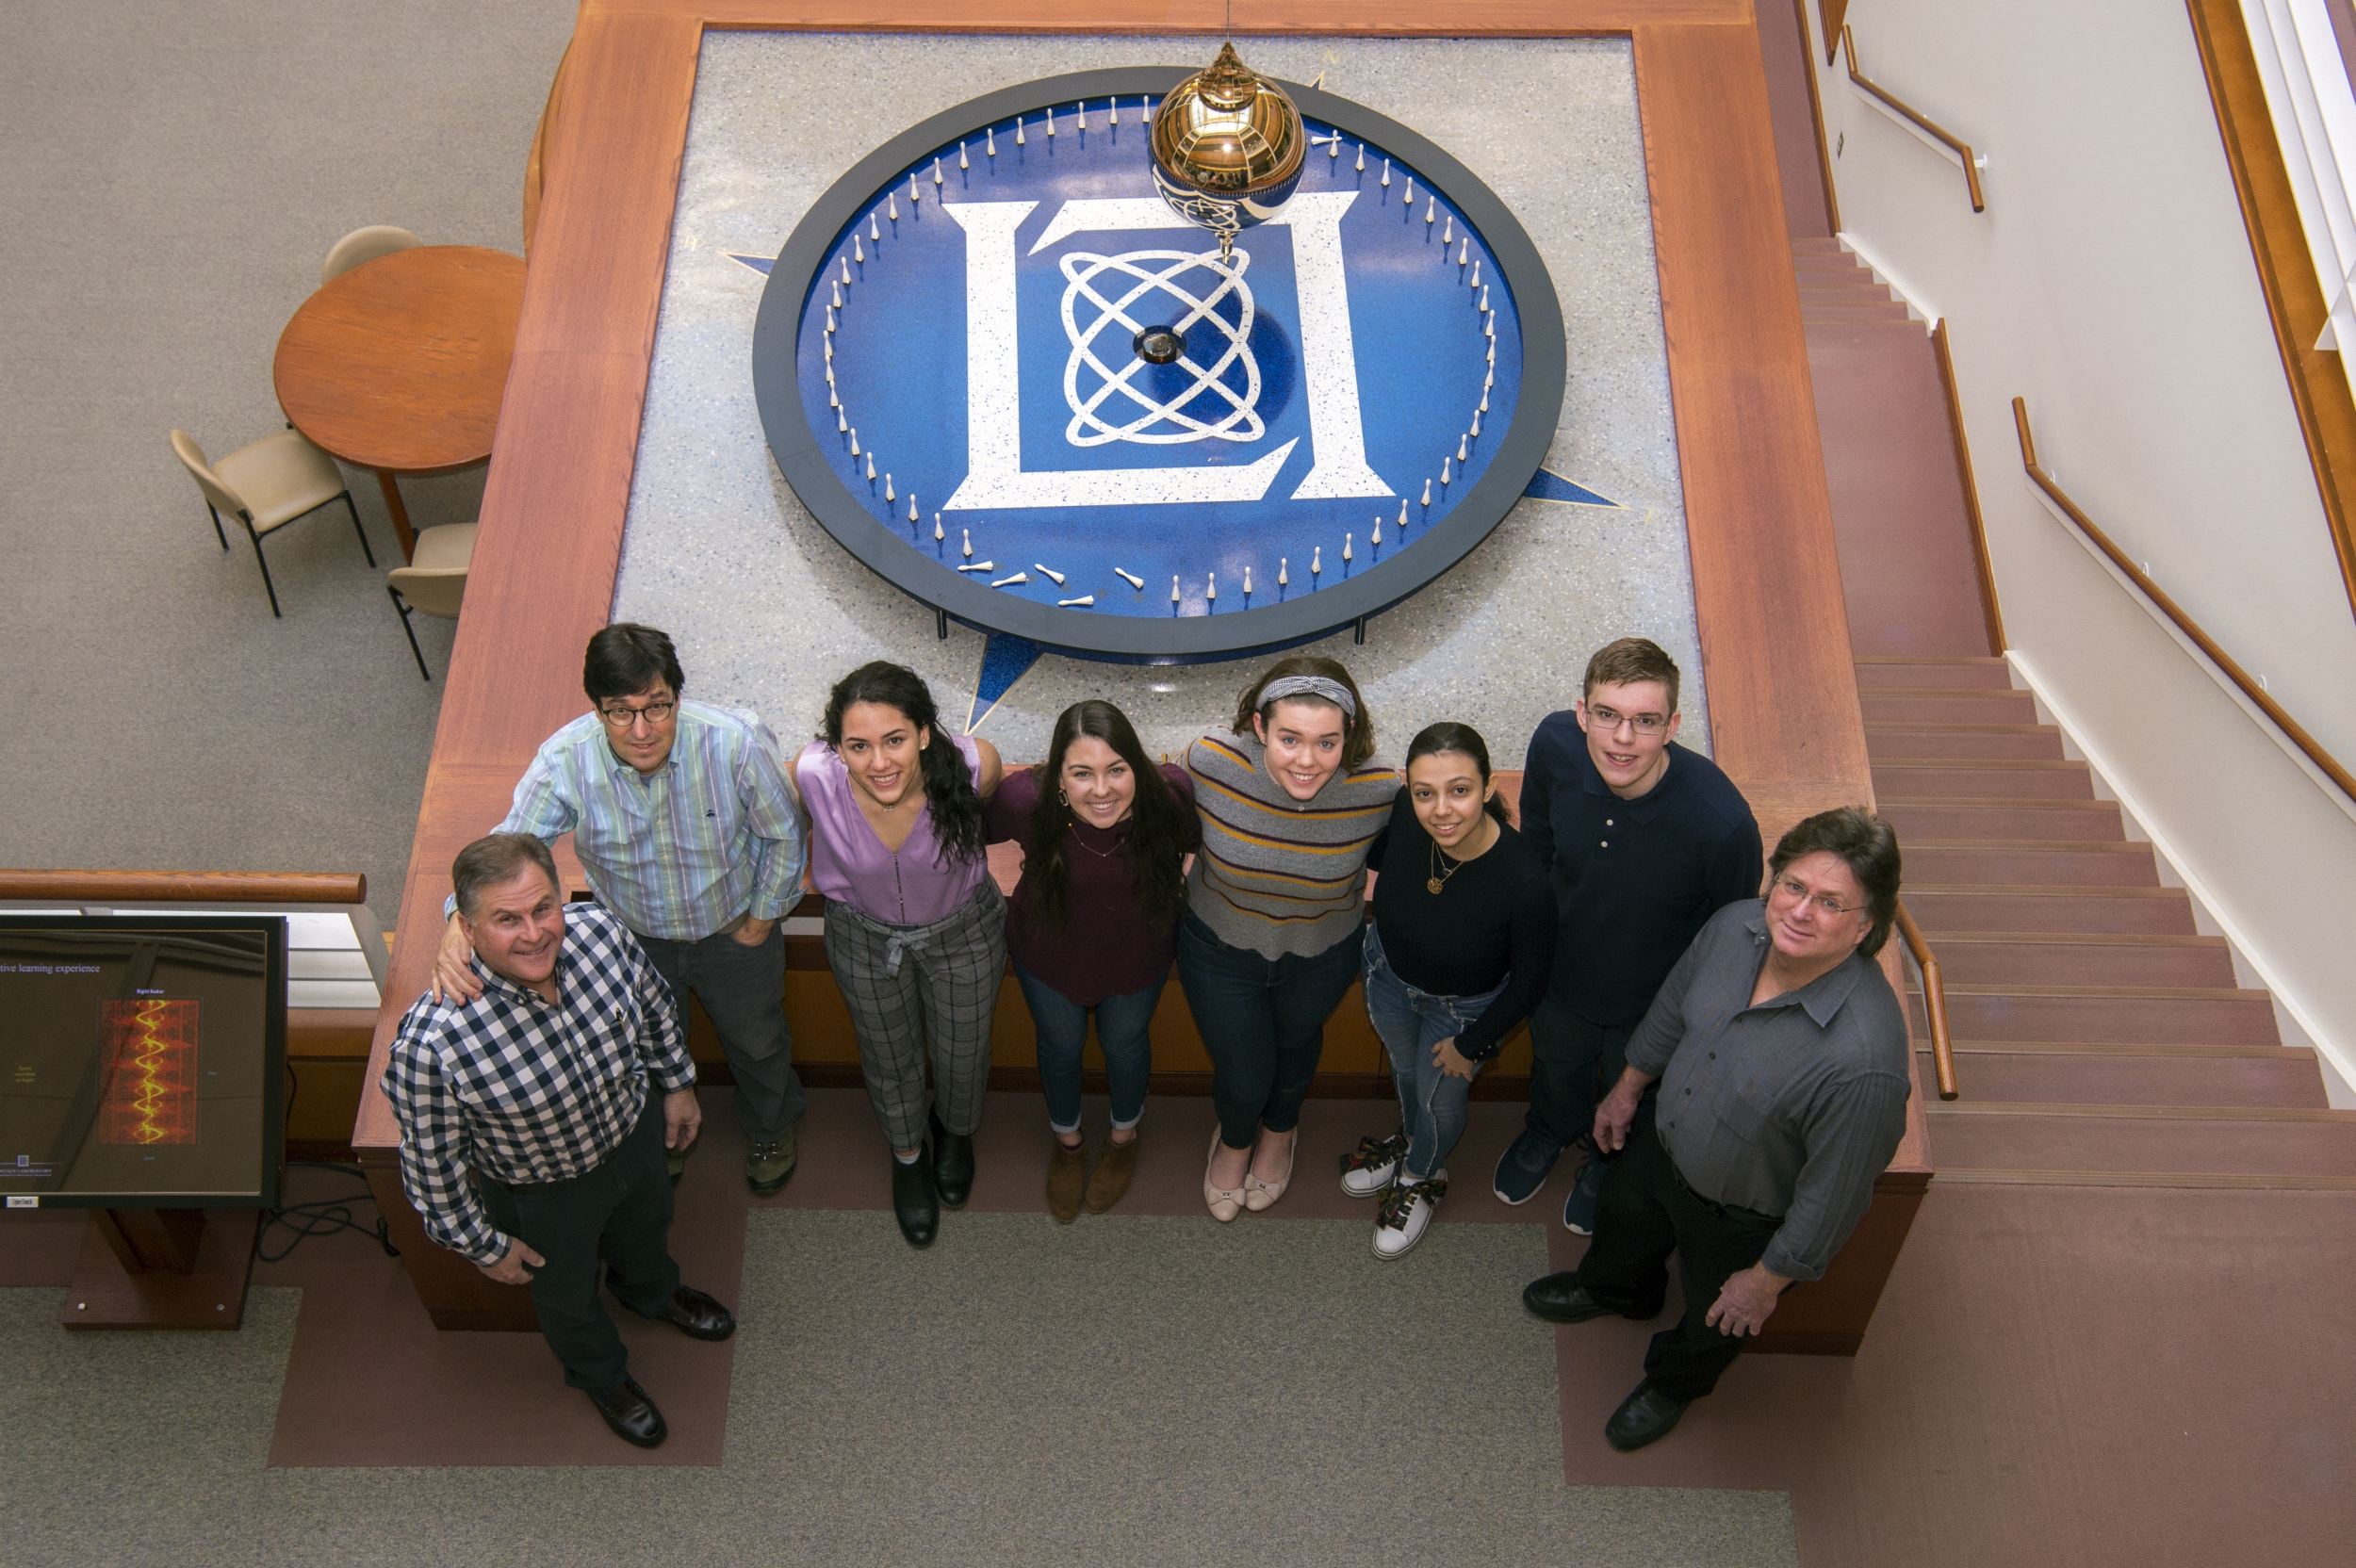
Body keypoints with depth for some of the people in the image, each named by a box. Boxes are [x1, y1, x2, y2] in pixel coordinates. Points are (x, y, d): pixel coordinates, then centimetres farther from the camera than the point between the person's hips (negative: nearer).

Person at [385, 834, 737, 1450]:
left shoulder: (601, 933, -30)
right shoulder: (430, 1042, -42)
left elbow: (653, 1006, -5)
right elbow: (432, 1161, -23)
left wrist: (677, 1082, 9)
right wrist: (483, 1245, -10)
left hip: (634, 1133, 4)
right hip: (544, 1193, -3)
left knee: (647, 1224, 35)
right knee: (568, 1293, 28)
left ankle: (651, 1291, 71)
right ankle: (602, 1375, 62)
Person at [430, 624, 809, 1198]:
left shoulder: (735, 742, -35)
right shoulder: (564, 761, -33)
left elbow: (782, 834, -17)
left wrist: (762, 919, -7)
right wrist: (461, 920, -46)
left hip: (733, 931, -1)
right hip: (634, 937, 1)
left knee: (756, 1041, 28)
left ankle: (772, 1126, 63)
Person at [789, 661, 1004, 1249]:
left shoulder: (973, 764, -37)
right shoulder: (814, 774, -36)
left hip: (963, 930, 0)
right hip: (865, 936, 0)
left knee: (962, 1054, 25)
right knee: (888, 1056, 26)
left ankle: (955, 1129, 62)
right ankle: (908, 1154, 60)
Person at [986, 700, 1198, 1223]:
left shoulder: (1169, 796, -35)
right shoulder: (1023, 799, -36)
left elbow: (1195, 839, -9)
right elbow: (994, 844, -11)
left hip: (1137, 958, 1)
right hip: (1049, 954, 0)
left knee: (1125, 1042, 27)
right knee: (1060, 1044, 26)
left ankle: (1124, 1135, 59)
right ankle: (1067, 1141, 58)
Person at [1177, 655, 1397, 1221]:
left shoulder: (1376, 789, -32)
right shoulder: (1212, 761, -32)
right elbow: (1180, 823, -7)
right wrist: (1176, 879, 6)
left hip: (1320, 959, 1)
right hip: (1220, 949, -1)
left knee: (1295, 1044, 31)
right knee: (1242, 1075, 18)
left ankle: (1280, 1130, 66)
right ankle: (1233, 1139, 57)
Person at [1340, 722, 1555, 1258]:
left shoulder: (1525, 884, -41)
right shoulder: (1402, 815, -33)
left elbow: (1529, 982, -21)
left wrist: (1472, 1044, -11)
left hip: (1463, 1008, -3)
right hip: (1389, 973, 3)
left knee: (1440, 1098, 26)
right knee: (1405, 1068, 33)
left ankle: (1421, 1177, 59)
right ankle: (1409, 1139, 66)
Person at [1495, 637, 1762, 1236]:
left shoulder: (1722, 822, -42)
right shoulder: (1555, 744, -31)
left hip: (1655, 1005, -2)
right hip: (1561, 976, 3)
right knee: (1556, 1067, 35)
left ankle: (1612, 1165, 66)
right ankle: (1551, 1132, 70)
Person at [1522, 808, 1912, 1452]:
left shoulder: (1862, 1059, -44)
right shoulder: (1737, 926, -25)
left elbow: (1834, 1193, -28)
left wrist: (1767, 1279, -14)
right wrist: (1629, 1086, 13)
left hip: (1740, 1218, -5)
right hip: (1663, 1134, 5)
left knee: (1717, 1315, 28)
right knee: (1627, 1217, 36)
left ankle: (1675, 1383, 63)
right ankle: (1615, 1289, 73)